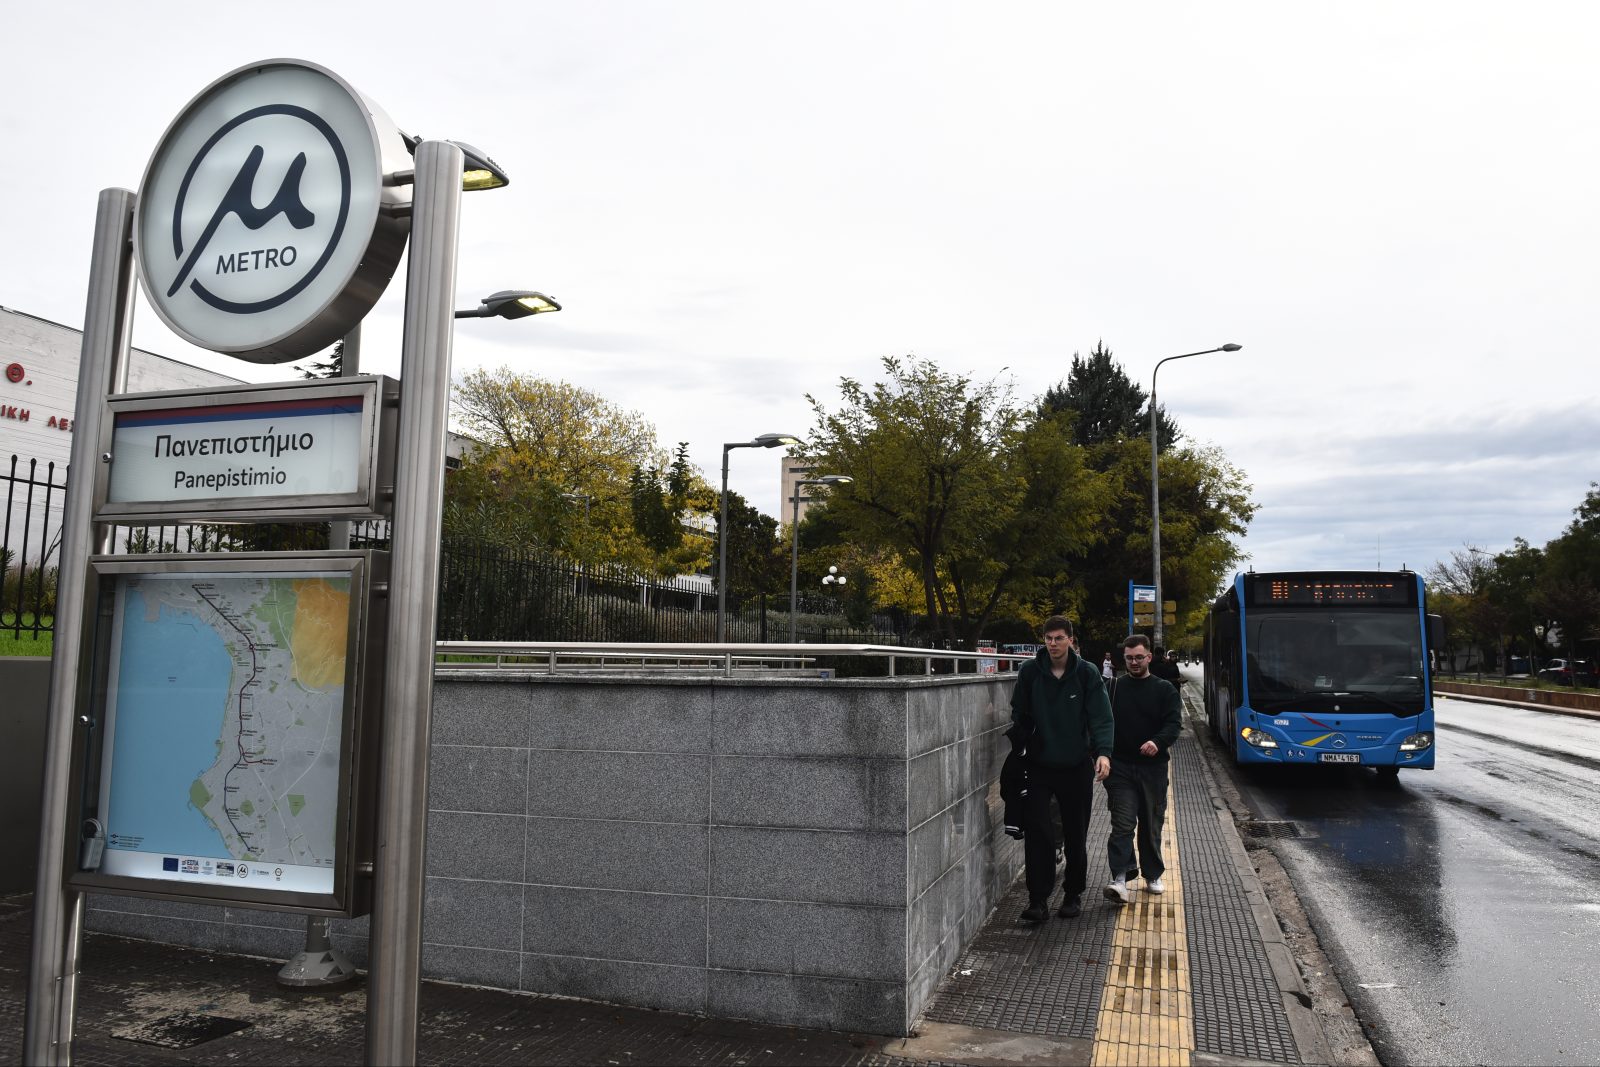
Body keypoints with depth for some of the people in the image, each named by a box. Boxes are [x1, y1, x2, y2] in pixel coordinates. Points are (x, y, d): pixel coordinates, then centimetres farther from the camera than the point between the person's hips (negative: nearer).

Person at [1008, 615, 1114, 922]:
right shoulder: (1030, 672, -2)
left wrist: (1103, 752, -26)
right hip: (1038, 766, 0)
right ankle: (1038, 900, -1)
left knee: (1076, 836, 11)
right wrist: (1016, 753, 2)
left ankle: (1073, 894, 28)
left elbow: (1101, 718, -11)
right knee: (1037, 831, -8)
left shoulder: (1087, 674, -6)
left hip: (1076, 767, 0)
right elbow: (1020, 716, 6)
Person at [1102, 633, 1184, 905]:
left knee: (1152, 824, 12)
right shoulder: (1114, 687, 7)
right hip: (1120, 767, -1)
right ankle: (1120, 878, -15)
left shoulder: (1164, 689, 6)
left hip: (1153, 767, 1)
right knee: (1122, 822, -10)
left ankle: (1152, 875, 26)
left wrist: (1158, 742, -25)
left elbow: (1174, 723, -5)